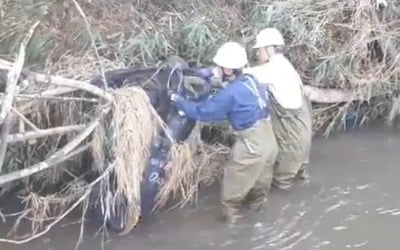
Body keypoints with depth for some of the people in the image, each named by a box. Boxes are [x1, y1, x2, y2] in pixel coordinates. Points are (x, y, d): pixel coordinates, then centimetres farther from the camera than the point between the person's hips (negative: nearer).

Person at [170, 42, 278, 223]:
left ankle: (230, 210, 25)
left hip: (252, 144, -8)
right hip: (268, 139, 8)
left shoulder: (230, 93, -21)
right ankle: (257, 201, 47)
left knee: (235, 177, 11)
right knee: (260, 175, 28)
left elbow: (202, 112, -14)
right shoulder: (251, 81, 3)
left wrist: (178, 101, -2)